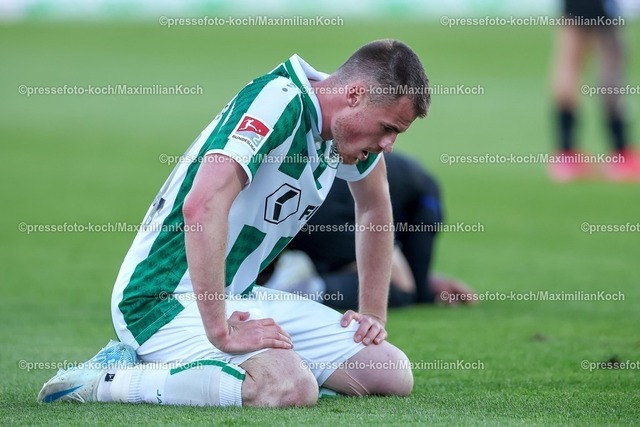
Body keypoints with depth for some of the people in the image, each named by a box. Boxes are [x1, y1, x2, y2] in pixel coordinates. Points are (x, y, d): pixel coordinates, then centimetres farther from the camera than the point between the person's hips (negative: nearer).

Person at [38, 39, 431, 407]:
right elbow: (202, 207, -34)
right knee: (290, 388, -35)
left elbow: (375, 206, 28)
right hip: (167, 299, -10)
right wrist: (221, 333, -31)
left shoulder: (348, 122, 6)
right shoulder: (279, 100, -21)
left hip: (239, 297, 10)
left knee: (394, 375, 1)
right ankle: (102, 381, -15)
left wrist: (373, 313, 20)